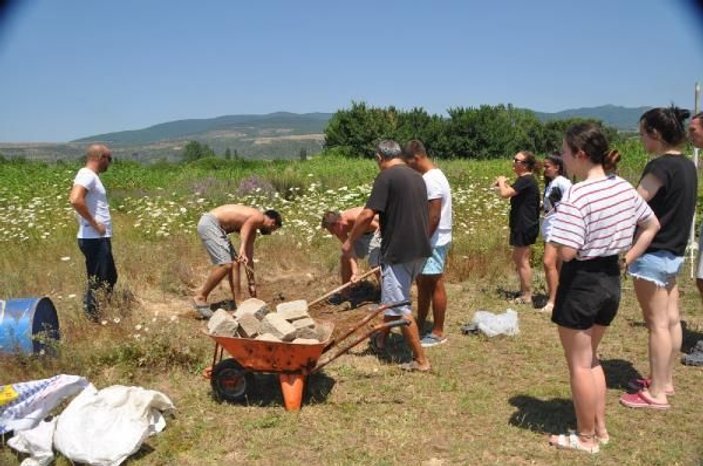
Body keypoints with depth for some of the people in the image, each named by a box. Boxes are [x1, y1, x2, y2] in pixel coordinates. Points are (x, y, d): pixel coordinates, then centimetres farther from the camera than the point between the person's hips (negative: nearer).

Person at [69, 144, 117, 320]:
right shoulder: (87, 175, -14)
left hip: (100, 239, 10)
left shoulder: (91, 176, 16)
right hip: (94, 239, -10)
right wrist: (94, 223, -21)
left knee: (109, 278, 18)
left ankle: (103, 314, 28)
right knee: (96, 282, -4)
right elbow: (76, 200, -30)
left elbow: (75, 199, 26)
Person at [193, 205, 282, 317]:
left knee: (235, 263, 12)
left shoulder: (252, 229, 22)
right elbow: (245, 227, -28)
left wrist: (251, 283, 28)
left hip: (214, 225, 11)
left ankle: (237, 303, 15)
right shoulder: (259, 217, -4)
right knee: (226, 264, -16)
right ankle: (200, 297, -4)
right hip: (209, 223, -11)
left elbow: (249, 258, 25)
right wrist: (242, 249, -41)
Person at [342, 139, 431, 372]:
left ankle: (421, 360, 6)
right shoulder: (417, 177, 12)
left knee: (399, 306, 1)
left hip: (399, 250, -8)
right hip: (419, 249, 9)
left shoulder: (386, 176, -12)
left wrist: (349, 242, -5)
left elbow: (367, 215, -17)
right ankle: (380, 338, 40)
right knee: (394, 297, 24)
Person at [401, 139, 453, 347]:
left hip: (433, 242, -10)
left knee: (435, 285, 0)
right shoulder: (428, 177, 12)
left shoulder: (432, 179, -20)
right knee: (422, 283, 16)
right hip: (427, 240, 10)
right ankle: (420, 326, 27)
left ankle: (438, 333, 10)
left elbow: (434, 217, -23)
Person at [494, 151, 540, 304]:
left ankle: (527, 296, 7)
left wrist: (501, 181, -9)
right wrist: (504, 184, 8)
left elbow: (505, 194, -28)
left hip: (524, 226, -11)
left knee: (522, 261, -2)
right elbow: (512, 193, 24)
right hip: (524, 225, 11)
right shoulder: (526, 179, 14)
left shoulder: (525, 180, -19)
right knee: (518, 258, 19)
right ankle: (524, 291, 28)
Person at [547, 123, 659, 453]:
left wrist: (552, 233, -8)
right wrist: (626, 258, 11)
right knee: (590, 358, 23)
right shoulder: (624, 188, 3)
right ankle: (600, 429, 32)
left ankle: (586, 438, 23)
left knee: (579, 364, 9)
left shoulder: (576, 197, -22)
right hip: (611, 281, 8)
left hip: (581, 284, -8)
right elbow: (652, 226, 14)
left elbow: (566, 252, -27)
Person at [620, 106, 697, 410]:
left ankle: (656, 393, 6)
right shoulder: (687, 165, 8)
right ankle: (664, 380, 27)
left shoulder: (661, 166, -20)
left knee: (657, 323, -2)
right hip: (674, 253, 9)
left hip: (653, 254, -9)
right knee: (671, 319, 14)